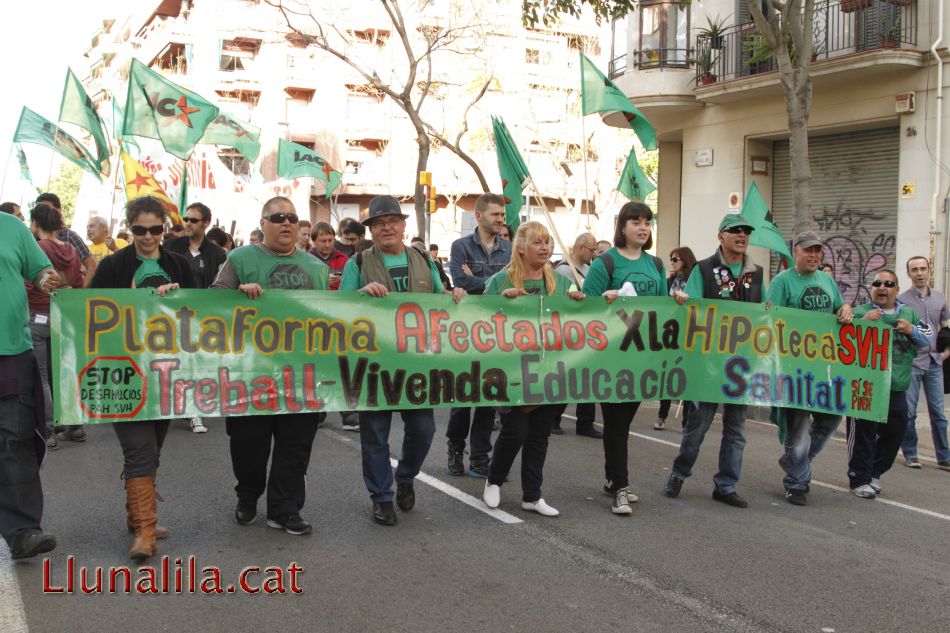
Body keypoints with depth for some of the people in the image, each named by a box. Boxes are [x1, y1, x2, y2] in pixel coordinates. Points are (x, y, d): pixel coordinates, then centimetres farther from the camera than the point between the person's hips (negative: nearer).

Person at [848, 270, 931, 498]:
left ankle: (874, 472, 32)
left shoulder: (909, 314, 13)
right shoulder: (860, 313, -1)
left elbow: (928, 340, 14)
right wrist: (863, 323, -23)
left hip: (897, 388, 5)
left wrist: (912, 330, -6)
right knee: (863, 435, -3)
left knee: (894, 432, 13)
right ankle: (859, 480, 8)